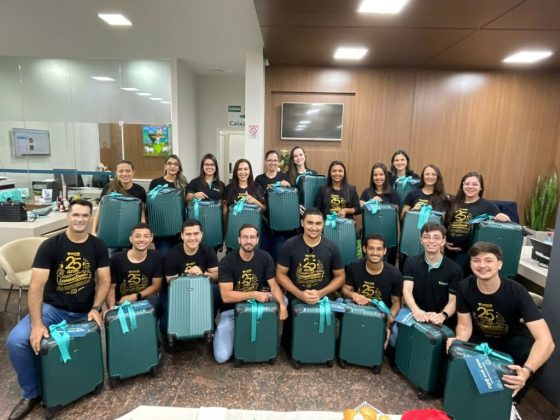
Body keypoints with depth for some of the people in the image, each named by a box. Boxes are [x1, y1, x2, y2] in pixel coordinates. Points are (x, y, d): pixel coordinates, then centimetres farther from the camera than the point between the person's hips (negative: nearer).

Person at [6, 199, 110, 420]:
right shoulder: (50, 246, -10)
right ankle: (32, 393, 2)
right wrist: (36, 323, -24)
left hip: (85, 312, 1)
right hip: (52, 308, -1)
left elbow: (104, 281, -1)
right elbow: (37, 285, -15)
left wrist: (95, 308, -16)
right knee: (16, 341, -22)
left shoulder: (98, 246, -3)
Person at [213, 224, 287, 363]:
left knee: (283, 299, -21)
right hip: (232, 309, -3)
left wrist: (282, 304, -31)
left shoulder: (265, 258, -9)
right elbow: (226, 296, -23)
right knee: (222, 356, -18)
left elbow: (273, 285, -11)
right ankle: (237, 334, 16)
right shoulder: (227, 262, -19)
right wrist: (254, 294, -32)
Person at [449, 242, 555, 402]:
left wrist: (527, 371, -55)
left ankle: (511, 401, -3)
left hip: (510, 340, -1)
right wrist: (458, 342, -38)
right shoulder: (465, 287, -22)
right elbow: (464, 325, -13)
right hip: (479, 338, 1)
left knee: (534, 360, -32)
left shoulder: (516, 291, -29)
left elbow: (545, 339, -37)